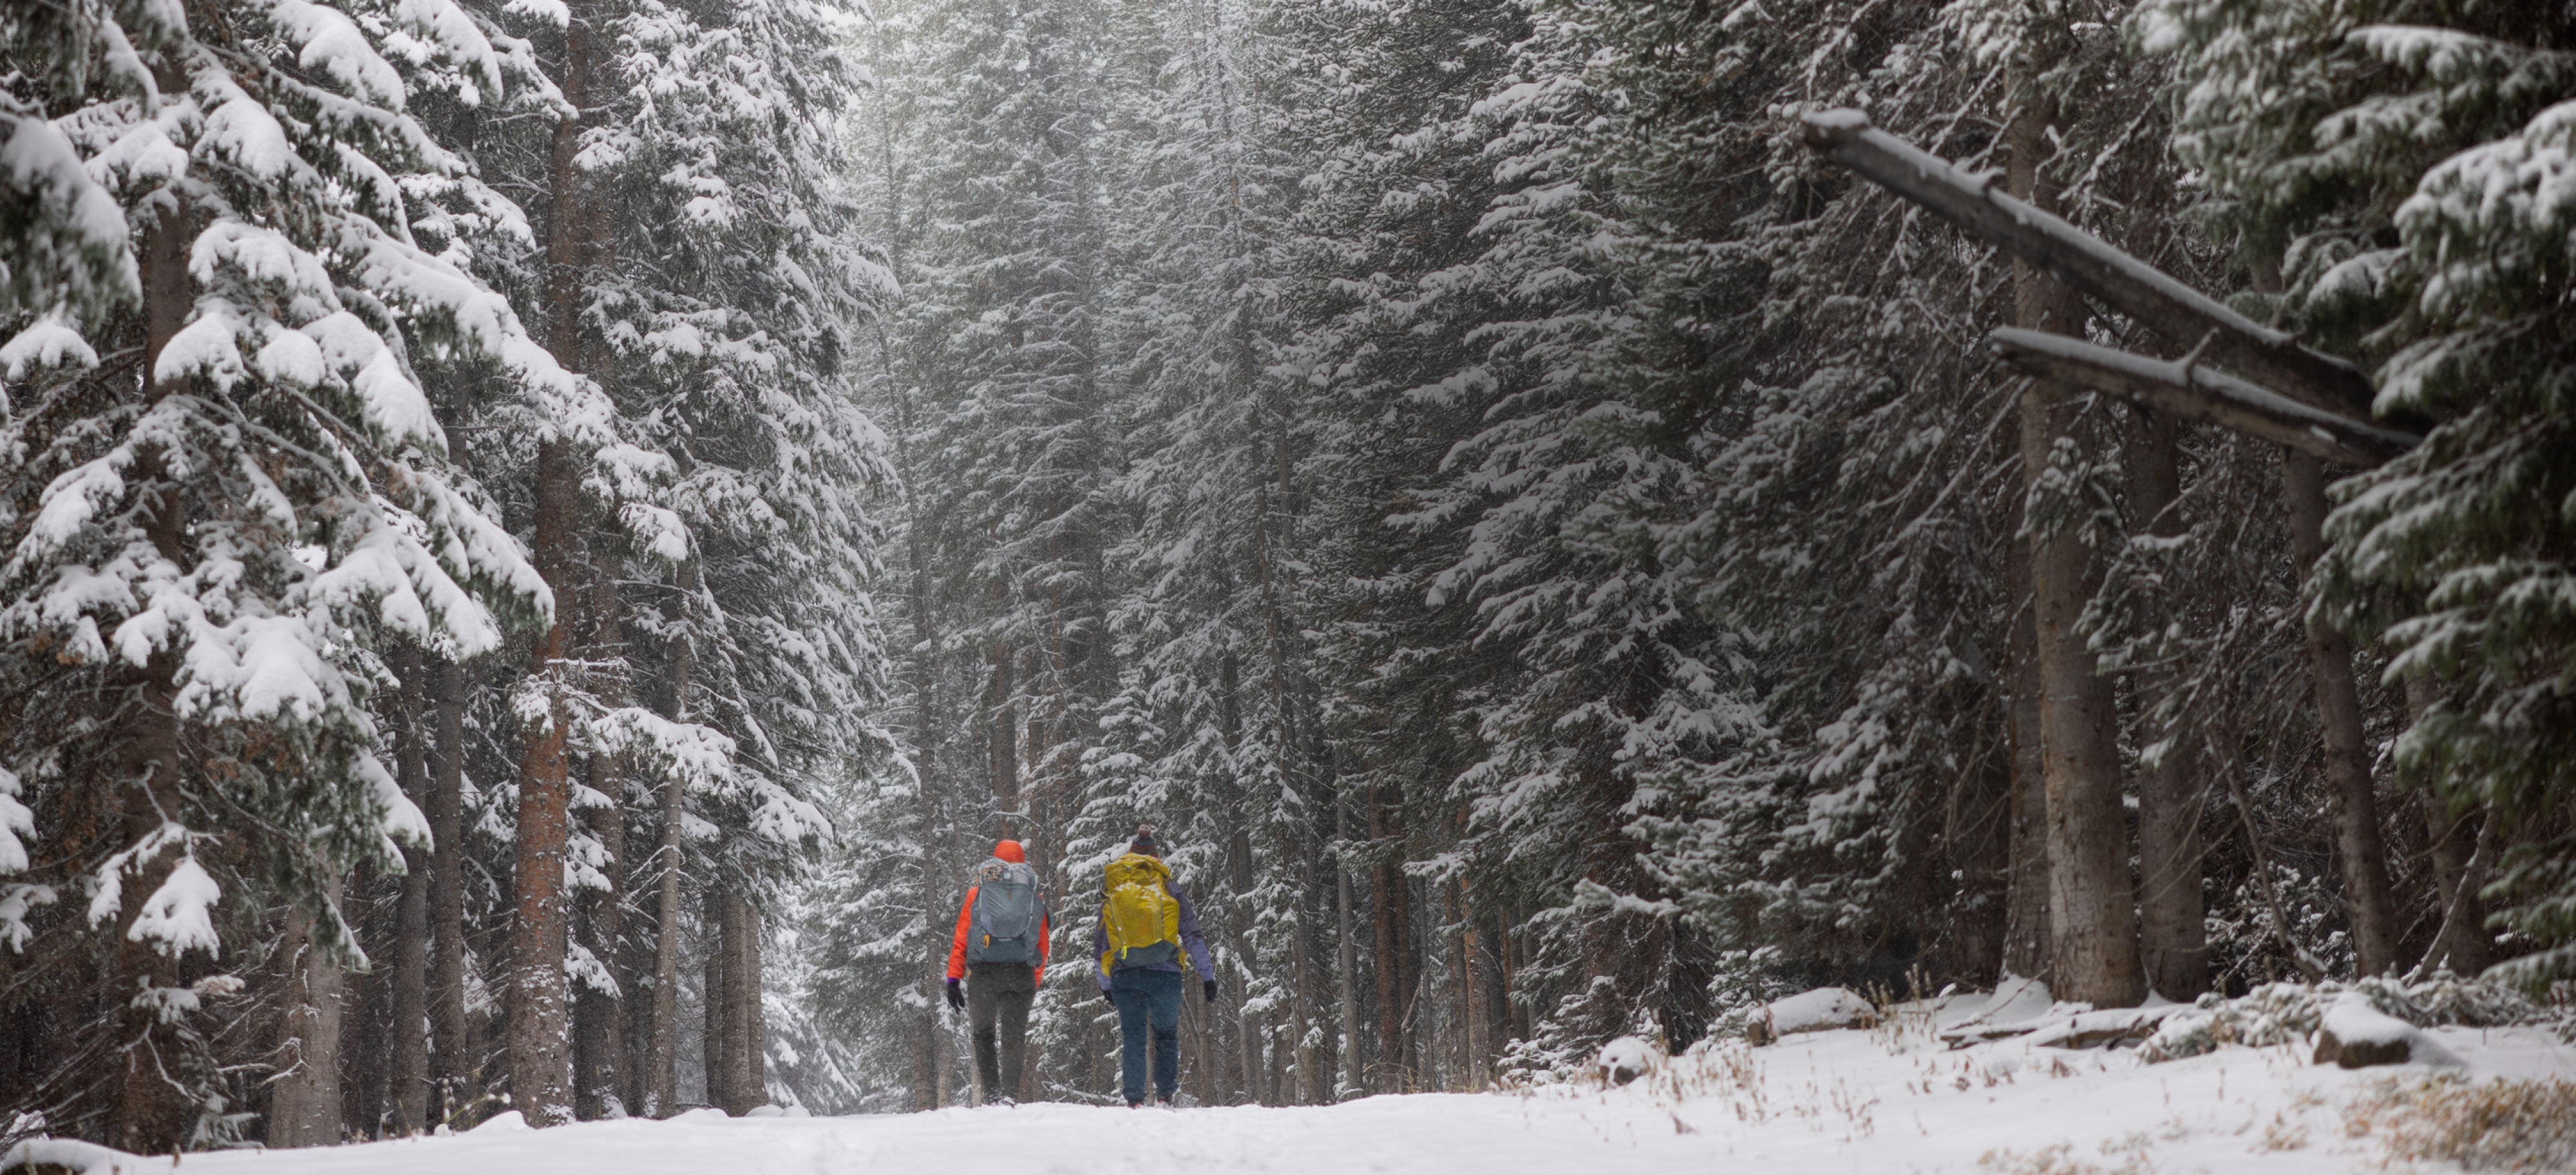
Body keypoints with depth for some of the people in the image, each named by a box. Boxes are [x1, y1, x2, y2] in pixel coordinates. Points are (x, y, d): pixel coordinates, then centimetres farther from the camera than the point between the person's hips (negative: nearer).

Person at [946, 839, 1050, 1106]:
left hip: (982, 973, 0)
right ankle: (1010, 1093, -11)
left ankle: (992, 1094, 4)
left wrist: (953, 979, 7)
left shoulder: (976, 893, 12)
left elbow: (960, 939, 7)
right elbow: (1042, 946, 14)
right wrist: (1035, 983, 20)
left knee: (983, 1034, 13)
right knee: (1014, 1037, 5)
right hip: (1021, 974, 0)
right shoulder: (1036, 897, 15)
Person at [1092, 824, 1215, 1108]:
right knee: (1166, 1035, 14)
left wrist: (1104, 984, 22)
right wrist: (1207, 976, 5)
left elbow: (1099, 943, 14)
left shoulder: (1111, 893, 11)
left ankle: (1134, 1100, 0)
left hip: (1125, 977, 1)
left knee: (1132, 1037, 8)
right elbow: (1193, 935, 3)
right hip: (1164, 975, -1)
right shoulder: (1170, 890, 5)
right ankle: (1165, 1097, 12)